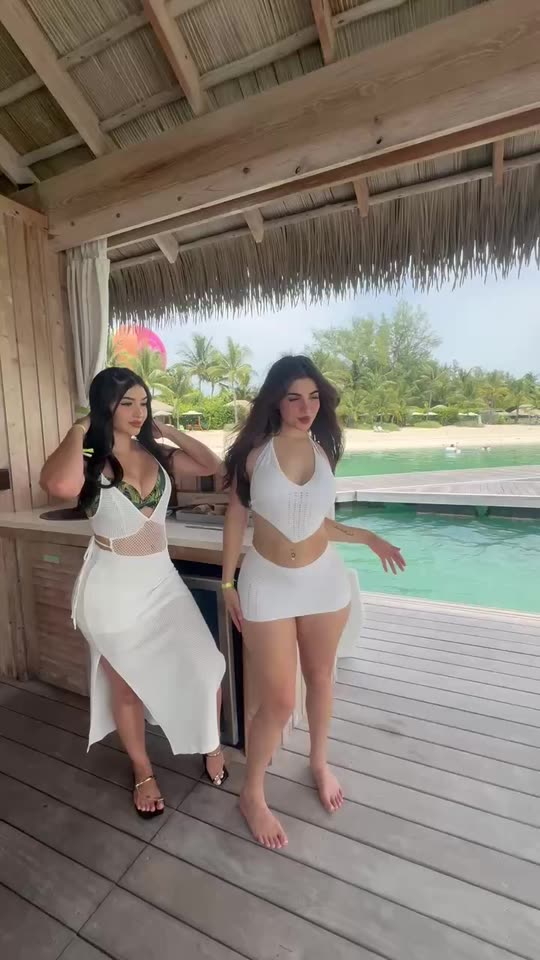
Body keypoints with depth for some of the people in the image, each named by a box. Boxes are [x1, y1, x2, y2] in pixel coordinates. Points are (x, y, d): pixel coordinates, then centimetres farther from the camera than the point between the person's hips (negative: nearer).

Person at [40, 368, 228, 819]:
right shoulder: (90, 461, -12)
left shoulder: (155, 455, 3)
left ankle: (212, 746, 37)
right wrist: (78, 432, -19)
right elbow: (60, 485, -36)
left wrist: (168, 431, 0)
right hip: (115, 586, -4)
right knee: (128, 685, 15)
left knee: (205, 669, 6)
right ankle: (143, 772, 42)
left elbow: (212, 465, 3)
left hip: (162, 579, 5)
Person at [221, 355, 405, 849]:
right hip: (267, 583, -3)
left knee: (320, 677, 21)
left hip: (324, 579, 4)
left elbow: (319, 520, 7)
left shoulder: (323, 450, -1)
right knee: (278, 700, 5)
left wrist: (368, 538, 1)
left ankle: (320, 762, 51)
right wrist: (227, 583, -1)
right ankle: (252, 794, 34)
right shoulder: (254, 451, -11)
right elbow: (236, 517, -3)